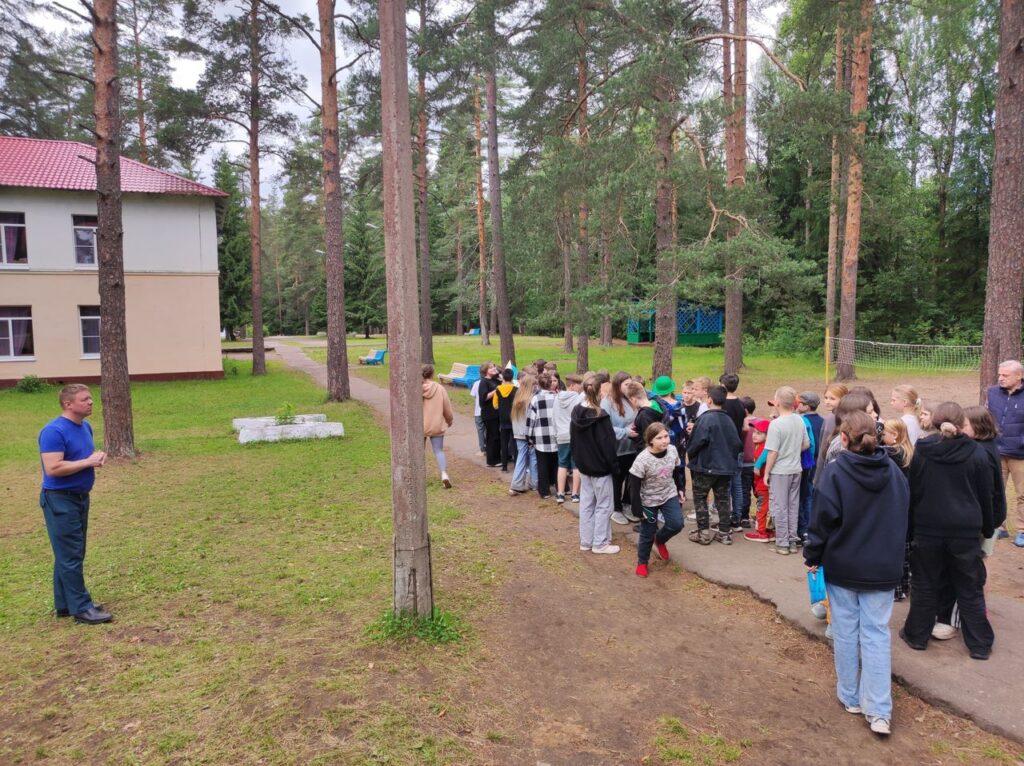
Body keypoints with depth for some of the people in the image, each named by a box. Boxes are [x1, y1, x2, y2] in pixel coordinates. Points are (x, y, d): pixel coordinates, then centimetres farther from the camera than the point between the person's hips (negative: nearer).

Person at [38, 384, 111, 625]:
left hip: (81, 497, 9)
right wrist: (88, 462, -20)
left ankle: (65, 604, 26)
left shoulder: (85, 427, 9)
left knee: (71, 554, 15)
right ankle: (81, 608, 4)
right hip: (60, 500, -9)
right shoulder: (54, 431, -19)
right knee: (70, 556, -3)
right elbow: (53, 468, -26)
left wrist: (98, 457, -1)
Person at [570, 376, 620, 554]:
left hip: (584, 465, 7)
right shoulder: (600, 416, -20)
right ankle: (600, 543, 9)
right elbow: (608, 443, -17)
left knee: (586, 503, 14)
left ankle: (586, 541, 21)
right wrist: (613, 465, -6)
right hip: (600, 466, -7)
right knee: (603, 506, 4)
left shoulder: (576, 412, 1)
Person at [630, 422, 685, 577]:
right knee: (648, 533, 5)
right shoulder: (642, 459, -27)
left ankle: (659, 540, 25)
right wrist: (637, 509, -18)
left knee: (677, 524, -8)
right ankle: (642, 562, 29)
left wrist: (679, 489, 14)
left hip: (669, 495, 4)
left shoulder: (672, 451, -13)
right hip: (649, 500, -4)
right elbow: (634, 487, -21)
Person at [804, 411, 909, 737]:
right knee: (877, 633, 6)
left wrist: (812, 555, -1)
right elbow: (903, 516, 10)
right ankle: (879, 711, 3)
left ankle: (851, 697, 23)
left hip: (842, 566, -3)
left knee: (845, 630, 11)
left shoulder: (836, 471, -15)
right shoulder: (894, 472, 0)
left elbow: (823, 518, -13)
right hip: (883, 568, 3)